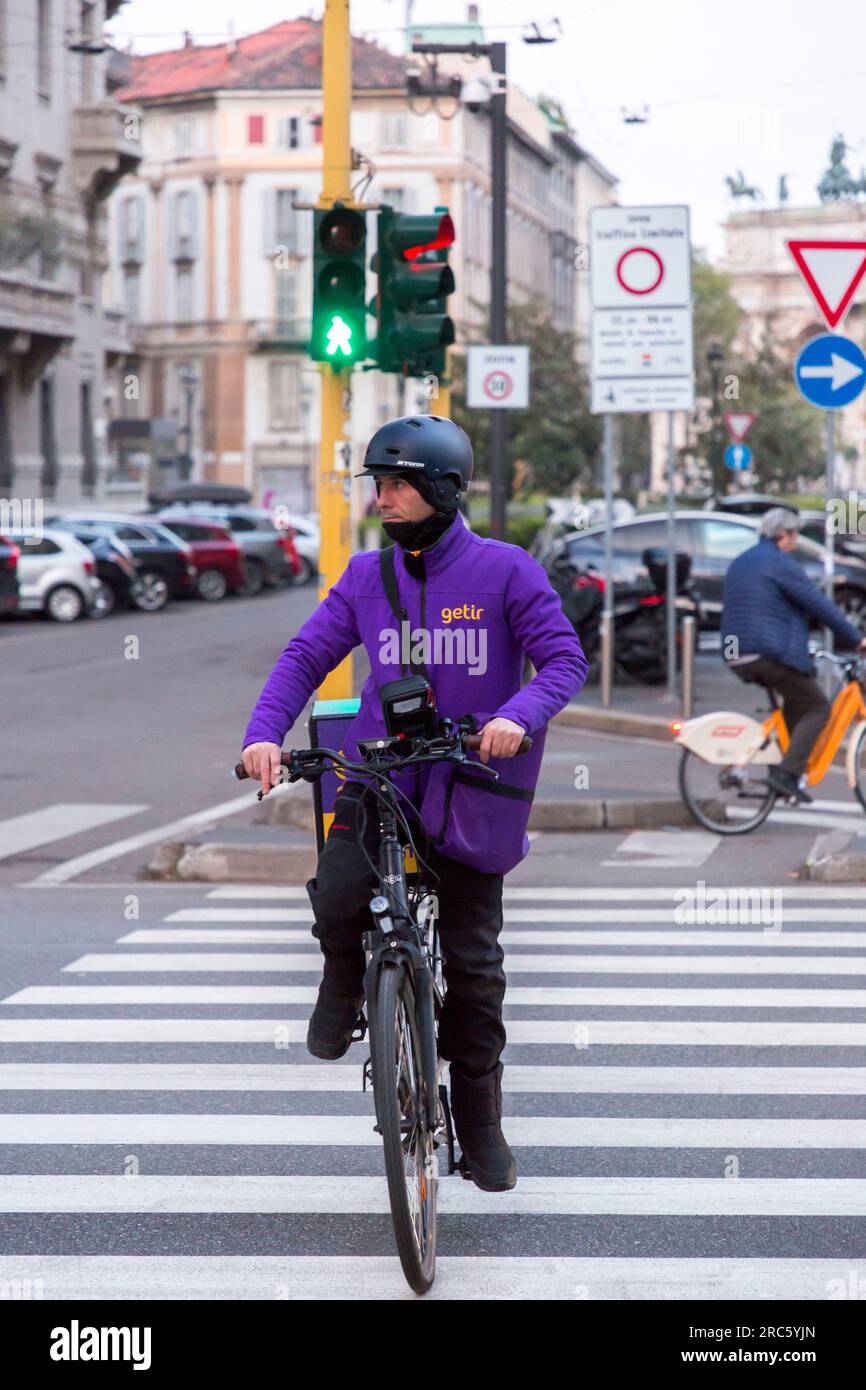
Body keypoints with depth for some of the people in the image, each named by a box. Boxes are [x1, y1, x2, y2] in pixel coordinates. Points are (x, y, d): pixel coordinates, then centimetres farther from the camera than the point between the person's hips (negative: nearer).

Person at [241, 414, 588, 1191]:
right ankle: (345, 982, 11)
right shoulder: (367, 577, 4)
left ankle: (480, 1121, 20)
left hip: (470, 783, -2)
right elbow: (307, 655, 1)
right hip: (380, 771, 2)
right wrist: (265, 731, -16)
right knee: (338, 898, -26)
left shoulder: (504, 570, -6)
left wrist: (518, 716, -29)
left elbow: (565, 659, -9)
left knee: (473, 962, 4)